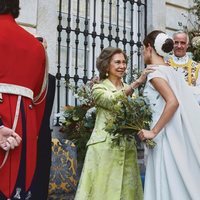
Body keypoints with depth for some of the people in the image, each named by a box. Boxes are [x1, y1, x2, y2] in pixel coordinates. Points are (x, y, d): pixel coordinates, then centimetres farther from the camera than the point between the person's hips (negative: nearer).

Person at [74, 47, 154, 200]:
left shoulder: (130, 89, 16)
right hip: (105, 146, -4)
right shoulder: (99, 88, 1)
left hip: (127, 148, 5)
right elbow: (113, 100, -20)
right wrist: (138, 82, -25)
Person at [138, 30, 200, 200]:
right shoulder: (170, 70, 14)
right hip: (179, 133, 9)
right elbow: (181, 102, 15)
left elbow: (173, 102, -24)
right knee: (182, 183, 12)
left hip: (168, 135, -8)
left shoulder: (155, 72, -10)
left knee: (169, 185, -2)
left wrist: (153, 131, -20)